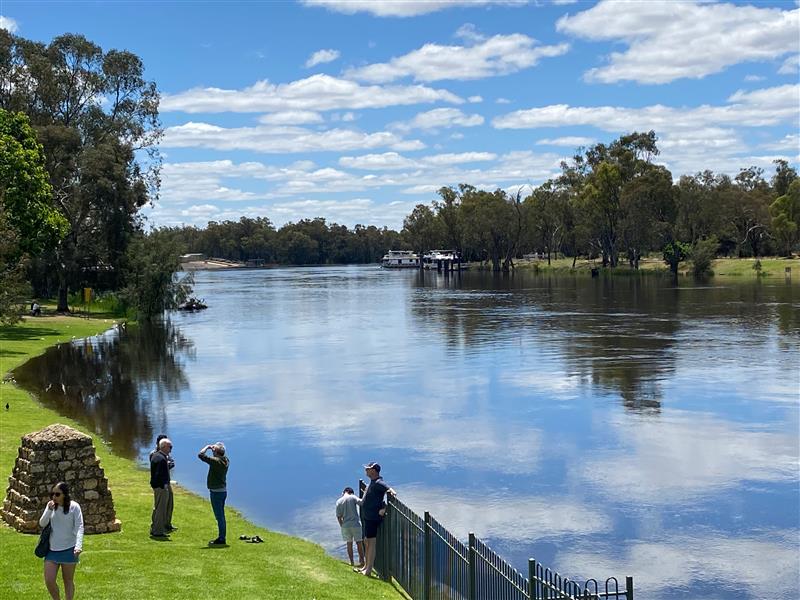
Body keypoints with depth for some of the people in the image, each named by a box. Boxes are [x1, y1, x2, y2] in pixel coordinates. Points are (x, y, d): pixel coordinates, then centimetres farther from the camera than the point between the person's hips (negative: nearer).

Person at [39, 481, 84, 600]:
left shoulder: (74, 506, -9)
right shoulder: (50, 505, 3)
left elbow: (79, 527, -13)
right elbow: (42, 524, 0)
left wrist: (78, 546, -25)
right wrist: (49, 510, -17)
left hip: (68, 550, -3)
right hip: (52, 550, 3)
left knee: (68, 581, 9)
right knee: (49, 581, 0)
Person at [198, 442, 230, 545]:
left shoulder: (216, 461, -21)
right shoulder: (225, 460, 4)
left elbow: (200, 455, -24)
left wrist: (207, 447, -9)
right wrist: (213, 448, 17)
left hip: (216, 492, -9)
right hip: (223, 490, 9)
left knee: (219, 516, -4)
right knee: (221, 516, 16)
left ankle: (221, 539, -1)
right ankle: (221, 537, 23)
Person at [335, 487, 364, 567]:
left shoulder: (339, 501, 5)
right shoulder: (353, 497, -4)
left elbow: (338, 516, 5)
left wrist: (342, 525, 15)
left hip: (345, 525, 2)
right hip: (356, 524, -2)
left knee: (349, 543, 11)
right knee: (359, 543, 5)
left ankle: (351, 562, 11)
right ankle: (362, 561, 5)